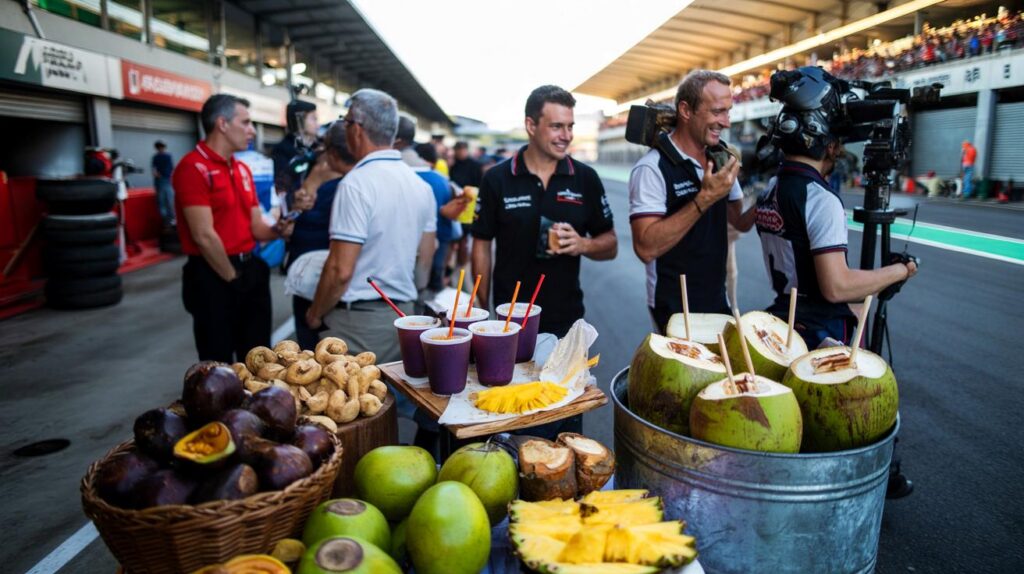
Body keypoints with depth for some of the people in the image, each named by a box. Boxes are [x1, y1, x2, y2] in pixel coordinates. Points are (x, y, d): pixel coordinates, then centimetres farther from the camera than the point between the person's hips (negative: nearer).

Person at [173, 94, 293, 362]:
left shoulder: (242, 169, 13)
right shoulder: (193, 167, -14)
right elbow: (204, 236, -18)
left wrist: (277, 229, -10)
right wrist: (233, 278, -10)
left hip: (250, 269, 8)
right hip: (213, 275, -8)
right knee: (219, 363, 6)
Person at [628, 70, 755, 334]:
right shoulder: (652, 168, -19)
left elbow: (741, 222, 10)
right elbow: (646, 248, -28)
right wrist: (703, 200, -30)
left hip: (718, 301, 8)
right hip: (674, 310, -7)